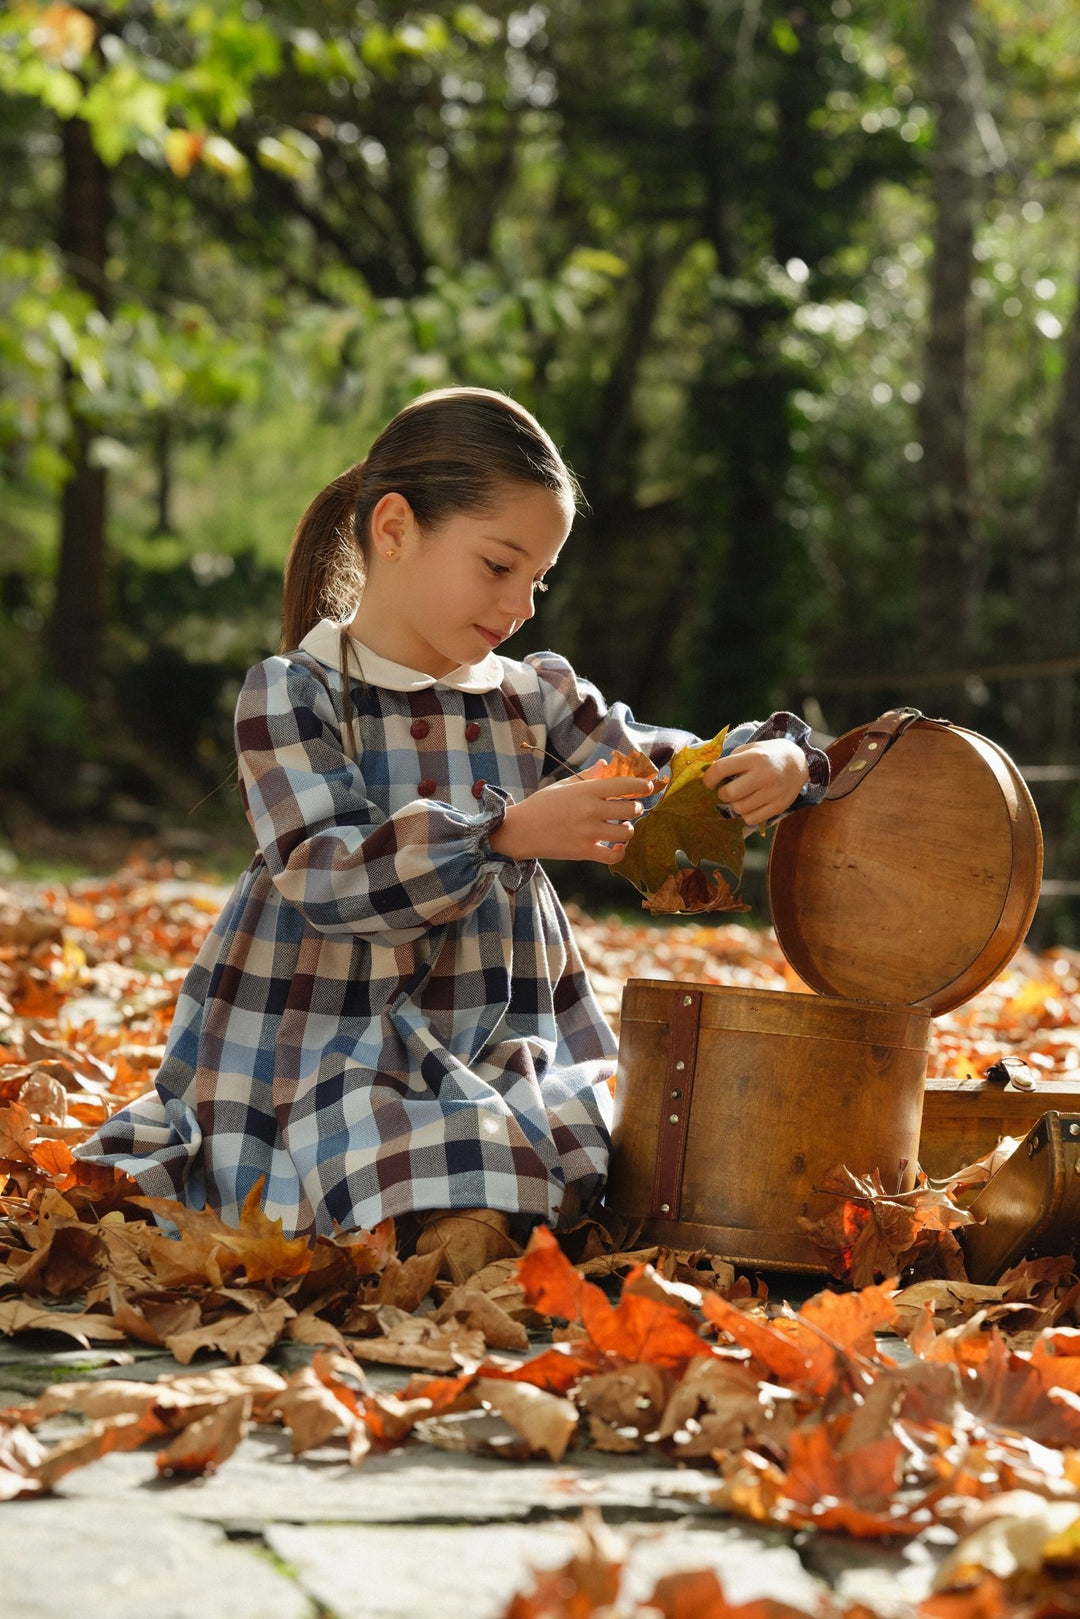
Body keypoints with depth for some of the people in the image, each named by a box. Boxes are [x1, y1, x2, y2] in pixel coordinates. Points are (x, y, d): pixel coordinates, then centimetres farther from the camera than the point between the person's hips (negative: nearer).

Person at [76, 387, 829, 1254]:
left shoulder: (537, 698, 12)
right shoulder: (293, 695, -4)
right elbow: (322, 877, -18)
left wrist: (771, 763, -12)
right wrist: (506, 833, -31)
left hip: (504, 1053, 4)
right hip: (326, 1046, -4)